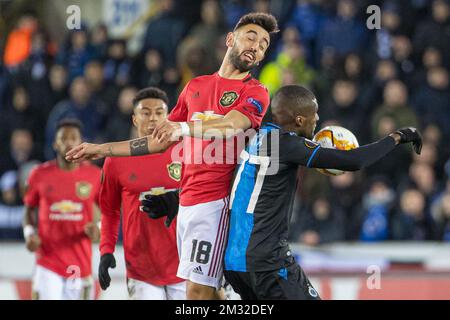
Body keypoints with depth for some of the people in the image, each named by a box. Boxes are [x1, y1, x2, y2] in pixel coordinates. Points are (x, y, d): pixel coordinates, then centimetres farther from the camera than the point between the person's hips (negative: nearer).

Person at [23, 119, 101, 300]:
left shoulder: (95, 176, 0)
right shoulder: (40, 174, 2)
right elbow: (29, 210, 14)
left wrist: (97, 230, -11)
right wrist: (29, 234, -4)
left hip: (81, 264, 1)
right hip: (48, 263, -1)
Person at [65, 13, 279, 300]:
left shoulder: (255, 93, 0)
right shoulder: (195, 87, 20)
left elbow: (231, 126, -21)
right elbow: (162, 141, 25)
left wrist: (184, 127, -39)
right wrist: (102, 150, 23)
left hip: (214, 202, -6)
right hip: (187, 200, 6)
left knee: (198, 288, -14)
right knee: (206, 288, 7)